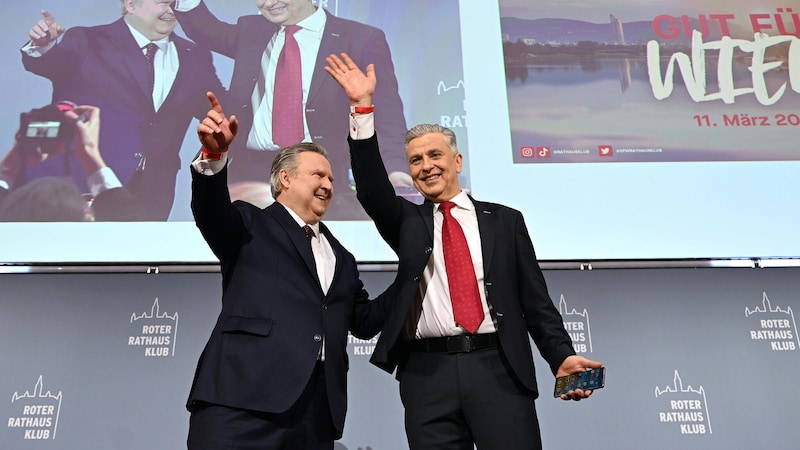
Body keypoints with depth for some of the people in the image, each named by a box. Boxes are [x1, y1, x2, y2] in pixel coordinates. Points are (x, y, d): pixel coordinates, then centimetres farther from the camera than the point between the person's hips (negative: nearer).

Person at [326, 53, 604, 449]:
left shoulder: (504, 220, 12)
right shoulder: (407, 221, 15)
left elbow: (535, 300, 9)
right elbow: (372, 190, -3)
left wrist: (562, 358, -4)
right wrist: (363, 107, -9)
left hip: (497, 369, -1)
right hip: (427, 374, 1)